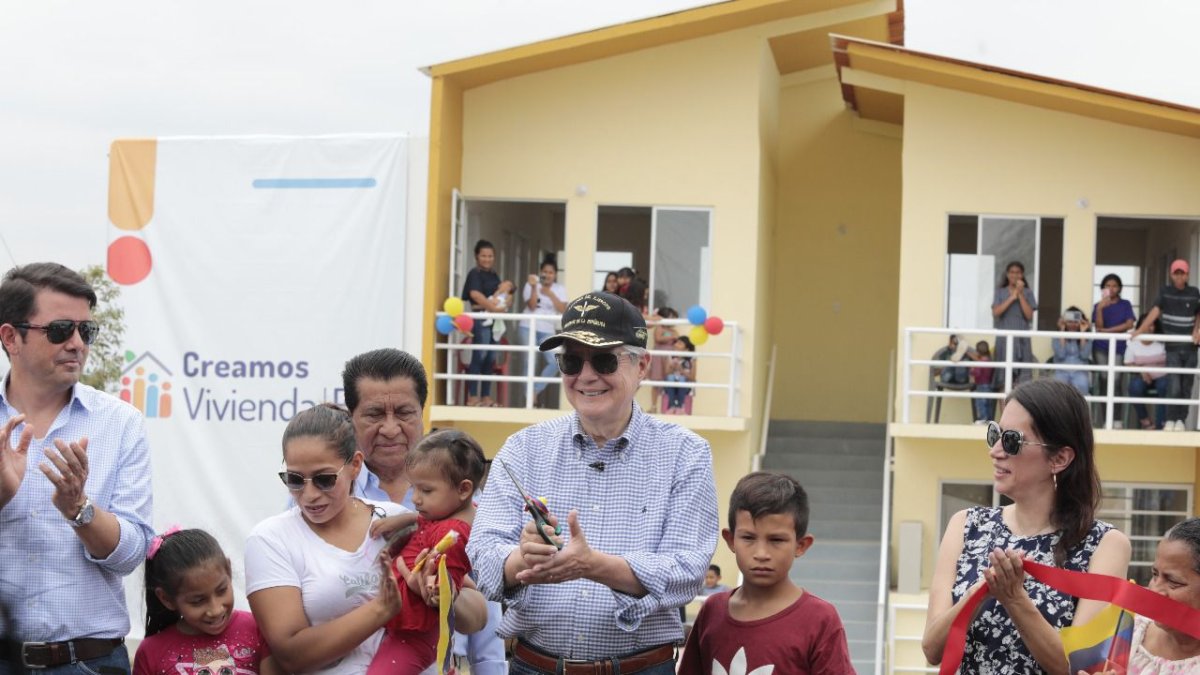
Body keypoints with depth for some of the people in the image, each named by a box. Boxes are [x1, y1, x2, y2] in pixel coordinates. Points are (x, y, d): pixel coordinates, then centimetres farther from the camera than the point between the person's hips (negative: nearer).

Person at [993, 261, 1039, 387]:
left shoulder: (1027, 292, 7)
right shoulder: (1000, 292, 8)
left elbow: (1029, 316, -4)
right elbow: (996, 312, -7)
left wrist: (1020, 295, -8)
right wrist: (1011, 298, -11)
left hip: (1022, 338, 0)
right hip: (1004, 337, 0)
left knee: (1022, 374, -8)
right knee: (1004, 373, -3)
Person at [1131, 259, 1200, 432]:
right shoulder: (1165, 291, 0)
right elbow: (1155, 311, -11)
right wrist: (1140, 330, -24)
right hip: (1172, 347, -2)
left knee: (1186, 386, 6)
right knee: (1174, 386, -11)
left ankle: (1181, 420, 14)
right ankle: (1170, 420, -2)